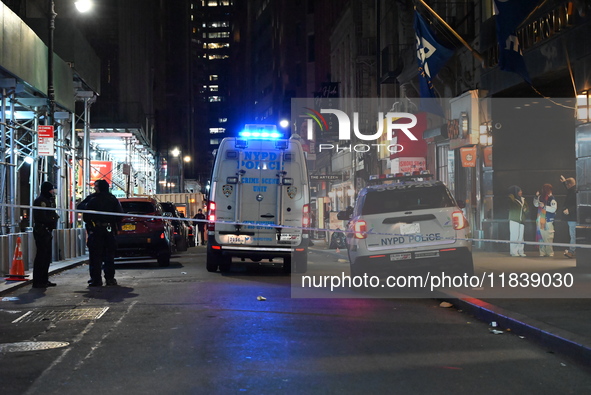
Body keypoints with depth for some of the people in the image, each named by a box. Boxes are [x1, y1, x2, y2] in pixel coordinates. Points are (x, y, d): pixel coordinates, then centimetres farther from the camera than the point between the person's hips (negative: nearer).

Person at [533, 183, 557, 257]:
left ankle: (550, 252, -2)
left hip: (548, 220, -7)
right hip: (540, 220, 7)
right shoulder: (541, 197, 12)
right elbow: (536, 204, 18)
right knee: (541, 236, 6)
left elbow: (553, 209, -14)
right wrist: (536, 197, 5)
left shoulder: (552, 198, -9)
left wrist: (544, 206, -17)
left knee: (548, 237, -7)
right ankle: (542, 252, 10)